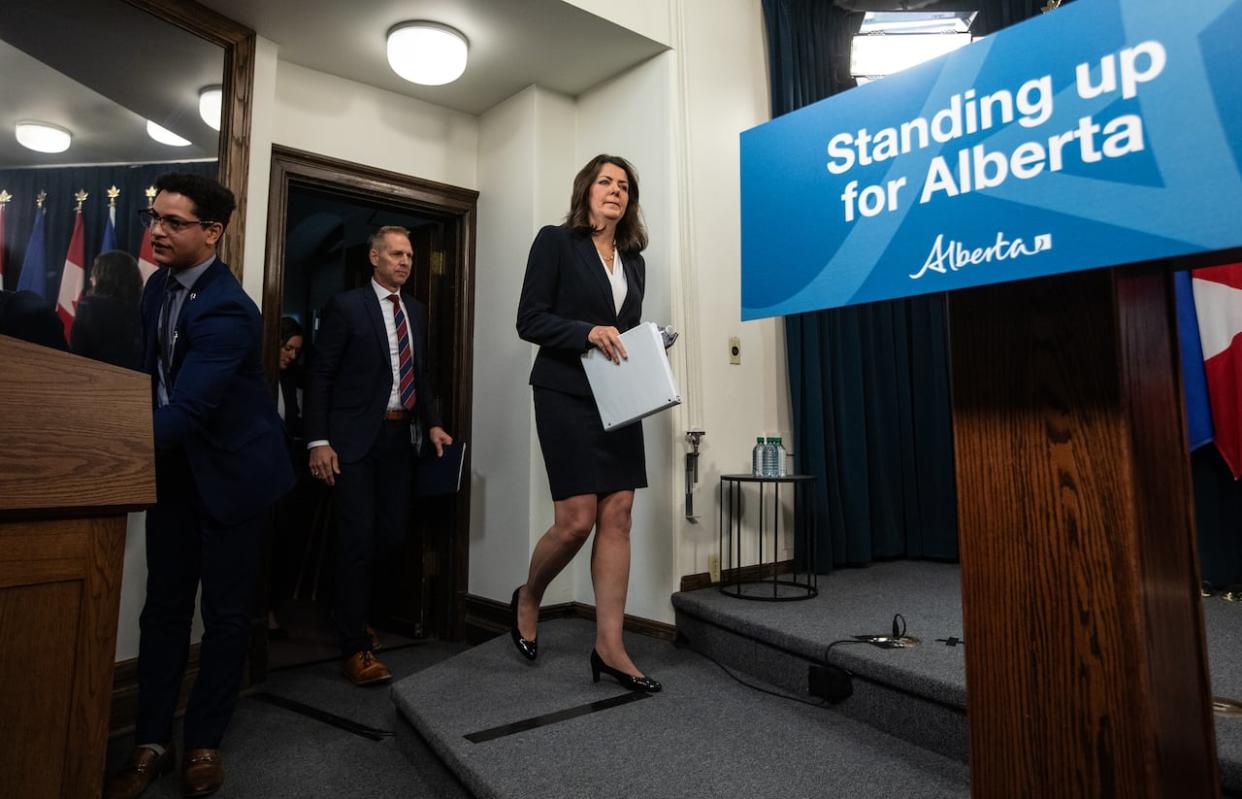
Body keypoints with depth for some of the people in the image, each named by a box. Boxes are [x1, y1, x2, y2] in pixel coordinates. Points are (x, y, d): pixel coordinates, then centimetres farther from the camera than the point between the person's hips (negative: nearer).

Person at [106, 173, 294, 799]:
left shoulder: (226, 311, -24)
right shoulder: (159, 285, 3)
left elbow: (187, 408, -32)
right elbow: (153, 373, 14)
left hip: (232, 469, -7)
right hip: (173, 465, 7)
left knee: (225, 612, 7)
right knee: (163, 606, 11)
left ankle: (204, 743, 24)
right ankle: (151, 743, 25)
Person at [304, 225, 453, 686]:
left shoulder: (416, 311, 14)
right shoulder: (346, 306, -3)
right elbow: (320, 376, -6)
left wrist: (432, 424, 6)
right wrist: (318, 441, -12)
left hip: (399, 436, 6)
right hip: (355, 438, -5)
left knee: (393, 535, 8)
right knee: (359, 538, -4)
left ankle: (352, 608, 36)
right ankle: (355, 647, 8)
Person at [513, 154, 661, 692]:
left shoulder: (634, 260, 17)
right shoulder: (555, 242, 1)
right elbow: (529, 320, -6)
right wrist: (587, 332, -19)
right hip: (566, 395, -5)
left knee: (617, 518, 0)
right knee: (576, 520, -8)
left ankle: (609, 647, 7)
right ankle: (527, 599, 22)